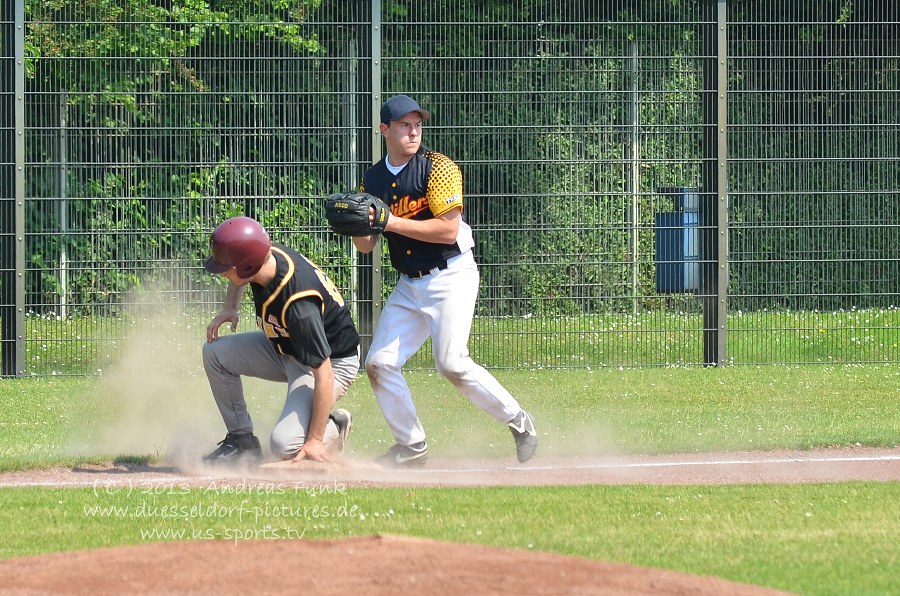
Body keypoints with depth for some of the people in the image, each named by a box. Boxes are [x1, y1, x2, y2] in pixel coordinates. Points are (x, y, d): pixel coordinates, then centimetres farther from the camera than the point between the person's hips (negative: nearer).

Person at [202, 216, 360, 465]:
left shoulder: (298, 306, -39)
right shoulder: (267, 255, -17)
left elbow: (323, 375, -35)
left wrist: (315, 440, -31)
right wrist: (229, 309, 0)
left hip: (334, 362, -9)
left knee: (286, 446, -25)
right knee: (215, 351, -3)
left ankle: (333, 428, 8)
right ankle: (241, 439, 9)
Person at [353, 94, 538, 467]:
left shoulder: (437, 168, -10)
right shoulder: (373, 179, 8)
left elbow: (447, 230, -20)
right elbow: (365, 246, 9)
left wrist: (391, 222, -22)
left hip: (451, 278, -7)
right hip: (409, 285, 7)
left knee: (451, 363, -20)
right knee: (379, 363, -1)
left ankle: (518, 421, -4)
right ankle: (412, 447, 12)